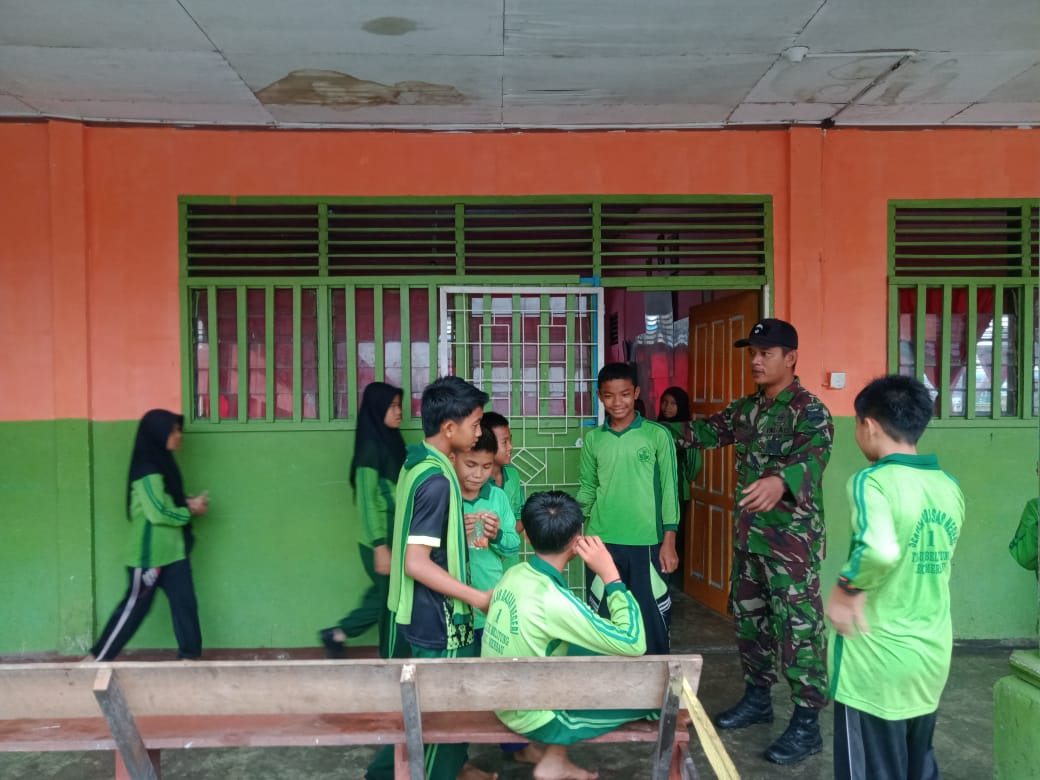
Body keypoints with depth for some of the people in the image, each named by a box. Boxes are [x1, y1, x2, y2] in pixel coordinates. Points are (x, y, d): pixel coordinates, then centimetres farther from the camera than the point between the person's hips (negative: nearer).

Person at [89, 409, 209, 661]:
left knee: (185, 602, 7)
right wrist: (190, 511, -9)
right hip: (149, 553, -8)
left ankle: (190, 655, 14)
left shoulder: (163, 463, 10)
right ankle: (96, 659, 19)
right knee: (135, 606, 3)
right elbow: (158, 513, -21)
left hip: (171, 551, 8)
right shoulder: (147, 470, -18)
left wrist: (189, 502, 0)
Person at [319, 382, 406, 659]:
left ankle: (337, 634, 33)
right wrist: (380, 547, -20)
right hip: (380, 541, -8)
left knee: (384, 597, 18)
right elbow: (367, 499, -18)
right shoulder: (371, 447, -15)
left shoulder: (391, 442, 9)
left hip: (394, 539, 8)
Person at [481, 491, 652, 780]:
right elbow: (633, 643, -28)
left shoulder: (515, 574, -6)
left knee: (600, 653, 23)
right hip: (536, 717, -7)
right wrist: (610, 574, -24)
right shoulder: (552, 600, -30)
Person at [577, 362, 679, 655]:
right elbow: (586, 489, 11)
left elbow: (669, 489, -2)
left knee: (652, 622, 4)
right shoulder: (593, 439, 6)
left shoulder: (658, 435, -2)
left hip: (646, 544, -2)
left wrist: (669, 542, -5)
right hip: (601, 543, 3)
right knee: (603, 620, 11)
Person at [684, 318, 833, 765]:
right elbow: (708, 431, 18)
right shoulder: (746, 409, 9)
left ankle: (806, 724, 9)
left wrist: (780, 480, -56)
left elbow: (813, 457, -33)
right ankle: (757, 698, 33)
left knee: (798, 627, -2)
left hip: (794, 539, -8)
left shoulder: (810, 411, -16)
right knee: (748, 618, 17)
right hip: (749, 536, 8)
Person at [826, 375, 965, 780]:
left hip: (878, 661, -6)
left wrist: (847, 587, -21)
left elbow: (880, 549, -37)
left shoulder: (872, 481, -18)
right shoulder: (950, 487, 4)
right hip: (932, 657, 7)